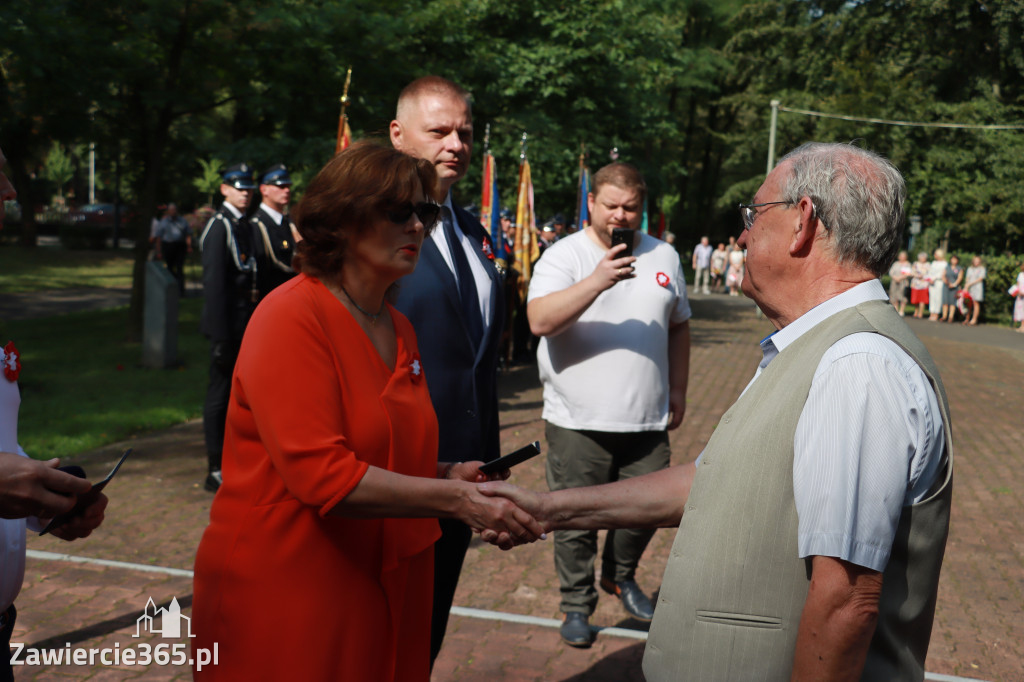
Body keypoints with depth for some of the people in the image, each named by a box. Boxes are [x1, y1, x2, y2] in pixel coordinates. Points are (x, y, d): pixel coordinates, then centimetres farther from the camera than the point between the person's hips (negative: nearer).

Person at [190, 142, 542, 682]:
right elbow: (320, 475, -25)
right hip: (285, 593, -7)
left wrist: (445, 474, 3)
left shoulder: (399, 329, 9)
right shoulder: (293, 317, -15)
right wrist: (454, 499, -24)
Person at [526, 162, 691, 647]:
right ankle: (577, 603, 24)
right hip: (578, 420, -4)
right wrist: (597, 282, -29)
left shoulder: (664, 257, 11)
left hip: (648, 420, 4)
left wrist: (677, 390, 15)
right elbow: (540, 321, -20)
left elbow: (679, 327, 19)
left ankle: (620, 577, 41)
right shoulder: (564, 255, -4)